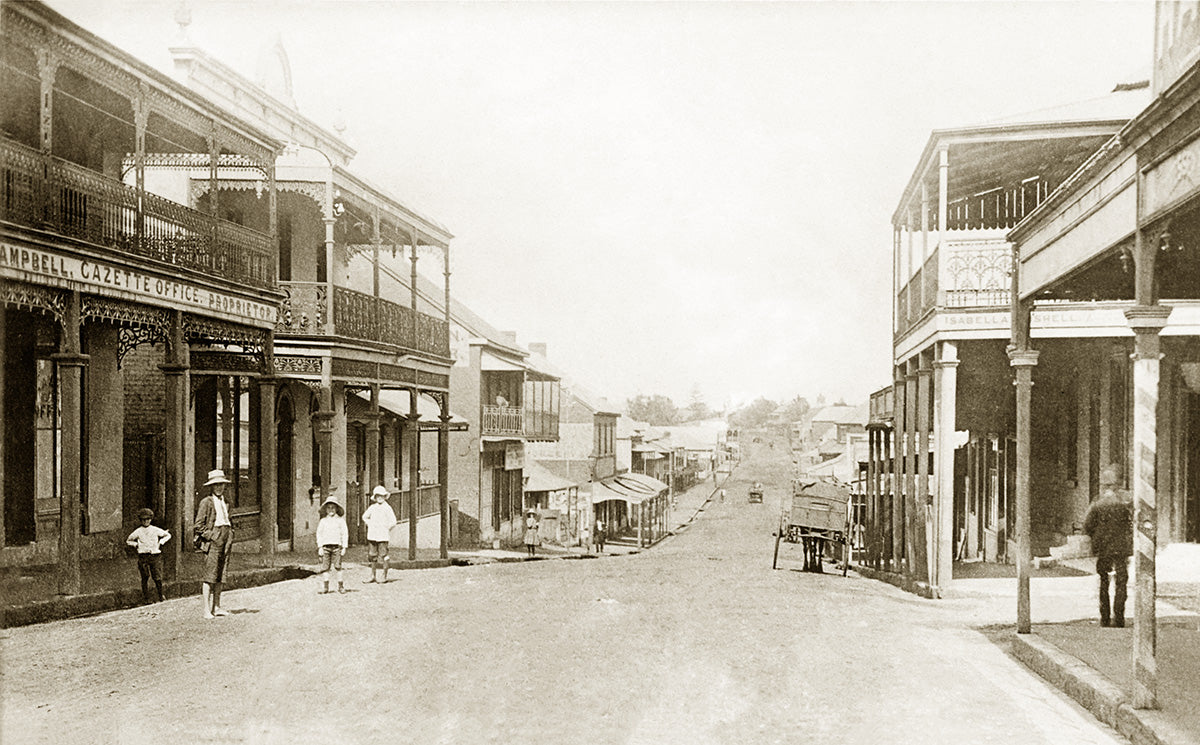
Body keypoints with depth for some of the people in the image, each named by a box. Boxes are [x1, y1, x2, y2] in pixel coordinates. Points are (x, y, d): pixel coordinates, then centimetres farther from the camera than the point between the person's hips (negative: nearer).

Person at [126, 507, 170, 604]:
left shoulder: (156, 530, 5)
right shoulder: (138, 532, 5)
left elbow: (168, 535, 19)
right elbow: (128, 541, 18)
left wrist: (161, 542, 6)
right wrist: (136, 544, 4)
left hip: (155, 555, 0)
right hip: (143, 556, 0)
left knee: (158, 578, -6)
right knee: (145, 578, 1)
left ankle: (161, 596, 15)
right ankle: (147, 599, 10)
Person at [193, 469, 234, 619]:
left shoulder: (225, 502, 17)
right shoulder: (206, 502, -5)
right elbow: (198, 525, -8)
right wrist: (209, 536, -11)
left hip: (225, 540, 7)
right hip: (212, 541, -7)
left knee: (219, 576, 10)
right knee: (210, 575, -10)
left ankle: (217, 608, 15)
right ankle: (207, 610, -10)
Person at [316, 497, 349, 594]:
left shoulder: (340, 521, 6)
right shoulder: (323, 521, 10)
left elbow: (345, 534, 6)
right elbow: (319, 534, 11)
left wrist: (344, 547, 1)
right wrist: (320, 547, 3)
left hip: (336, 546, -1)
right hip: (325, 546, 2)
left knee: (337, 567, -4)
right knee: (325, 567, -1)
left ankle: (340, 586, 4)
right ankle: (325, 587, 5)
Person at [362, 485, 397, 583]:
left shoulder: (387, 508, -5)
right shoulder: (373, 507, 10)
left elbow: (393, 522, -9)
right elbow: (364, 516, 25)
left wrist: (386, 529, -4)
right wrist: (370, 525, 14)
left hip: (382, 537, -5)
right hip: (372, 536, 5)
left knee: (383, 556, -4)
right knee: (372, 556, 10)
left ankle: (385, 576, 5)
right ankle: (373, 576, 19)